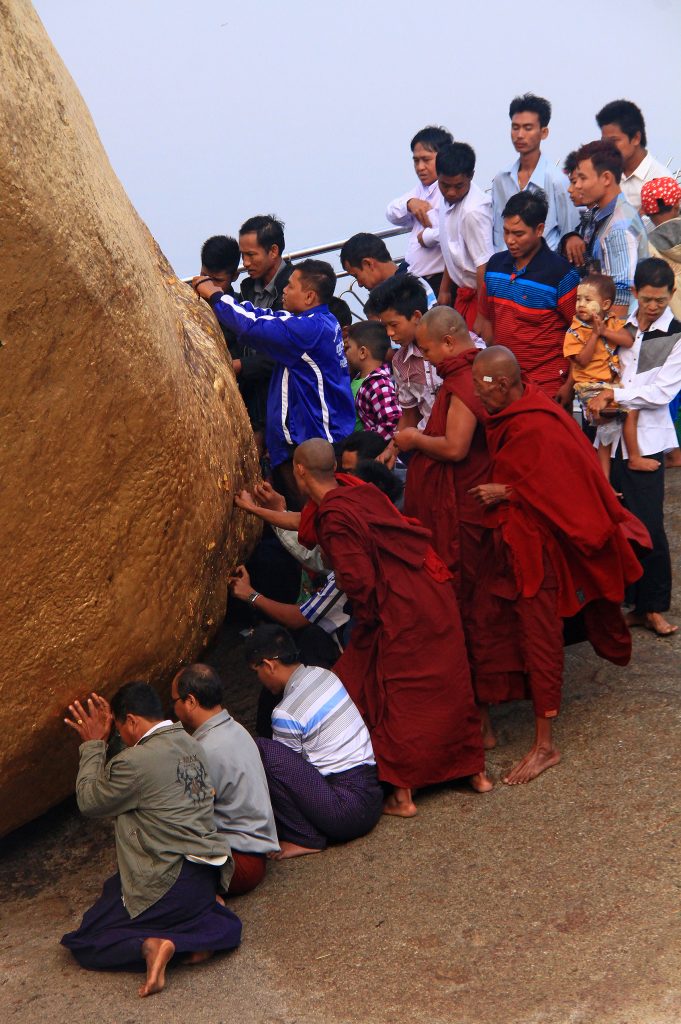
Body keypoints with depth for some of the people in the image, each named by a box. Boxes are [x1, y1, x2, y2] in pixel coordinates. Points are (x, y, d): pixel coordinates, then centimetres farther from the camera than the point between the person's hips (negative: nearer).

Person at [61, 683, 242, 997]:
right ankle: (205, 927, 7)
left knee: (82, 942, 7)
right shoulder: (190, 745, 5)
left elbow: (89, 803, -2)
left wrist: (93, 745, 6)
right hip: (208, 875, 8)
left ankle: (149, 946, -20)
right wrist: (101, 742, 18)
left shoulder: (135, 761, -19)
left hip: (170, 883, -7)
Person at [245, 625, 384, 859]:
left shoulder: (285, 714, -15)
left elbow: (290, 767, -1)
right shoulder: (323, 675, 9)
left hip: (348, 811, -9)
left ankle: (305, 839, -8)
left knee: (262, 750, -17)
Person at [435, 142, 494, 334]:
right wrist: (445, 289, 23)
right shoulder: (449, 199, 3)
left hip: (478, 292, -9)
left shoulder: (473, 211, -24)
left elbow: (484, 266, -23)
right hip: (463, 291, 9)